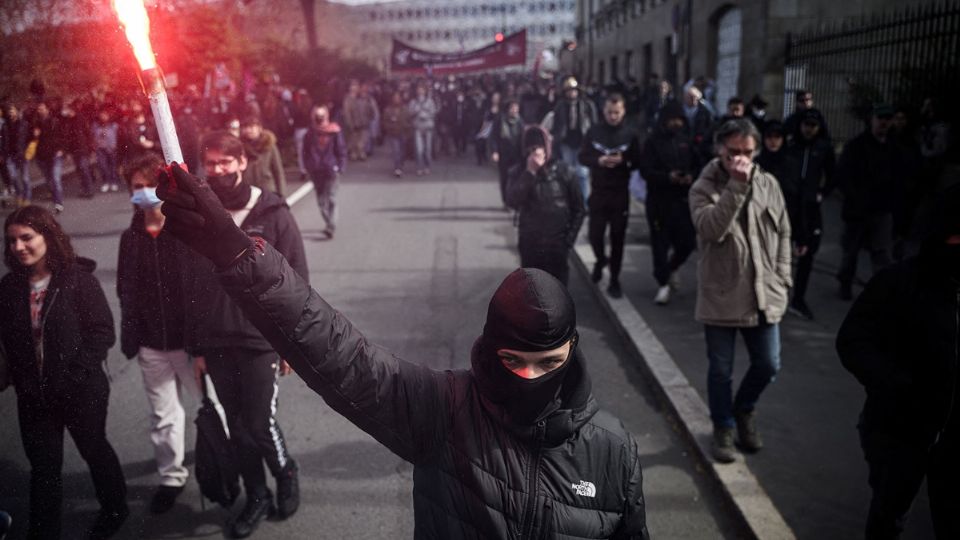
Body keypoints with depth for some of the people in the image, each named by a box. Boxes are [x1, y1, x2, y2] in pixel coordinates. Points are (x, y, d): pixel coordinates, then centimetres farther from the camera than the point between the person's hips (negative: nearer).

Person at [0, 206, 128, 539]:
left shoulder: (78, 278, -14)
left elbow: (103, 332, -15)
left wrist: (75, 376, -19)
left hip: (82, 391, -3)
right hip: (33, 395, 3)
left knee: (93, 449, 17)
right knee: (43, 465, 10)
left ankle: (115, 509, 40)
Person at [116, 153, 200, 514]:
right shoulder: (131, 237, 3)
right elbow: (125, 292, 9)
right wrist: (130, 338, 5)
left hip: (193, 340, -4)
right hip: (151, 345, 4)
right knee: (162, 416, 15)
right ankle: (171, 477, 33)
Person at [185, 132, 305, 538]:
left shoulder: (274, 214, -6)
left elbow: (296, 282, -5)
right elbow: (191, 285, 5)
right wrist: (196, 347, 5)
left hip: (262, 340, -3)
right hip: (216, 343, 3)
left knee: (260, 423, -2)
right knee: (237, 427, 12)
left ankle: (286, 475, 28)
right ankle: (256, 496, 31)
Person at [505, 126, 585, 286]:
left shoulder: (561, 170, -5)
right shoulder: (519, 173, -3)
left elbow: (578, 207, 1)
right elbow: (512, 201, -21)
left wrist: (571, 236, -4)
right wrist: (529, 173, -24)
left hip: (557, 243, -1)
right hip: (530, 243, 1)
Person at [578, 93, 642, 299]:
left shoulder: (630, 133, -2)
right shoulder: (594, 131, 0)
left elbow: (637, 162, 0)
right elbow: (582, 157, 1)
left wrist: (622, 161, -20)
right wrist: (598, 161, -18)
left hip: (620, 193, -1)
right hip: (598, 192, 1)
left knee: (617, 238, 5)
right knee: (595, 235, 3)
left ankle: (614, 280, 17)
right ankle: (601, 260, 37)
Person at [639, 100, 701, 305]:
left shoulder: (687, 142, 9)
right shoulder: (653, 143, -3)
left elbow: (698, 165, 13)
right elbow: (645, 170, -10)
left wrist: (692, 176, -11)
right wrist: (667, 177, -25)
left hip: (683, 200, 3)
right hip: (659, 201, -3)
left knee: (687, 242, 2)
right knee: (661, 243, 0)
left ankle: (671, 268, 32)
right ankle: (663, 284, 13)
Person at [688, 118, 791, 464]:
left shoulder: (768, 184, 5)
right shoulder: (704, 188, -8)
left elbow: (783, 232, 12)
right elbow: (710, 229, -26)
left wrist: (782, 277, 7)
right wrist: (736, 186, -28)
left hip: (763, 295, 4)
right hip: (721, 296, -4)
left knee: (768, 365, 12)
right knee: (721, 371, 8)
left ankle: (744, 409, 40)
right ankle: (724, 428, 29)